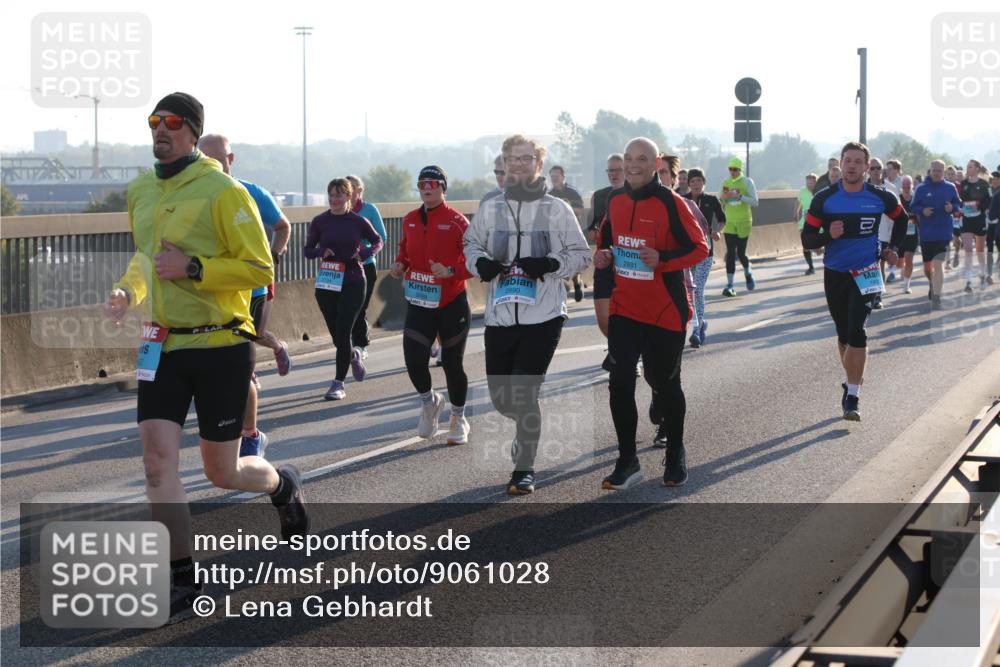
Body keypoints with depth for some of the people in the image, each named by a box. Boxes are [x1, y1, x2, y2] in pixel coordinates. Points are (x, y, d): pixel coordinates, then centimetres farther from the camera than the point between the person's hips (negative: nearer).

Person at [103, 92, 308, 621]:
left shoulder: (222, 191, -11)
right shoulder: (140, 193, 9)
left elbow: (260, 269, -13)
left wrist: (192, 268, -22)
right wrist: (128, 291, 4)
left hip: (220, 345, -5)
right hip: (162, 346, 5)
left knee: (222, 472, 5)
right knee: (158, 460, -8)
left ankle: (282, 484, 40)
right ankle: (182, 581, 2)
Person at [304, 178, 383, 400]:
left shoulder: (358, 221, -2)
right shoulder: (320, 222, 1)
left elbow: (378, 242, 11)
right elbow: (307, 250, 6)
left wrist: (364, 253, -9)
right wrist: (321, 251, -16)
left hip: (352, 284, -2)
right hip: (326, 284, 2)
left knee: (342, 332, -9)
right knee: (337, 335, 9)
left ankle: (338, 384, -1)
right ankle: (354, 356, 43)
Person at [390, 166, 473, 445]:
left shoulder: (457, 222, -10)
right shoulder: (409, 220, 7)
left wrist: (451, 272, -26)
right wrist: (400, 265, 1)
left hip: (452, 304, -4)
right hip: (419, 303, 4)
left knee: (452, 363, 5)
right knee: (413, 359, -9)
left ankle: (458, 419, 26)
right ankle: (429, 402, 22)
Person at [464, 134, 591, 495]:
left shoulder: (557, 209, 0)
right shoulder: (490, 208, 7)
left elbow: (581, 254, 4)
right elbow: (471, 244, 18)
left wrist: (550, 264, -14)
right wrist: (480, 263, -4)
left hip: (543, 316, -3)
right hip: (500, 316, 3)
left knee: (524, 393, -10)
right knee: (501, 397, 6)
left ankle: (524, 469, 5)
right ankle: (527, 428, 40)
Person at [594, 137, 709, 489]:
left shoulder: (671, 203, -12)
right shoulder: (616, 201, 5)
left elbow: (699, 247, -11)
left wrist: (662, 259, -25)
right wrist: (602, 256, -2)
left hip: (665, 312, -4)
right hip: (624, 309, 4)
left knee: (664, 384, 9)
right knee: (620, 383, -6)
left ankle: (675, 454, 31)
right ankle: (627, 461, 4)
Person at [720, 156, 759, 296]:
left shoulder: (747, 182, -3)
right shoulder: (725, 183, 8)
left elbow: (754, 202, -9)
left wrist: (739, 196, -22)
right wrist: (722, 198, -9)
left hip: (744, 222, -3)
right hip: (729, 223, 3)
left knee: (741, 253, 2)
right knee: (730, 254, -4)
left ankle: (748, 273, 33)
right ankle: (729, 285, -5)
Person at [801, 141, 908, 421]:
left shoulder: (880, 198, -4)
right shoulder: (824, 199, -6)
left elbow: (901, 218, 18)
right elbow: (807, 238, -5)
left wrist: (893, 248, 11)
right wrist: (829, 235, -22)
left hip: (865, 274, -2)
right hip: (835, 274, 2)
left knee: (856, 331, -16)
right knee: (843, 334, 12)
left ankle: (852, 398, -15)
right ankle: (852, 381, 33)